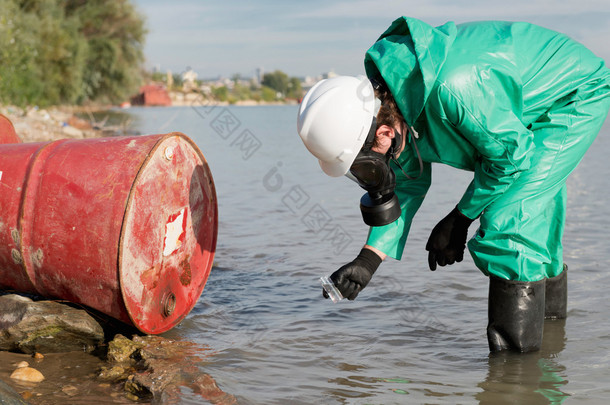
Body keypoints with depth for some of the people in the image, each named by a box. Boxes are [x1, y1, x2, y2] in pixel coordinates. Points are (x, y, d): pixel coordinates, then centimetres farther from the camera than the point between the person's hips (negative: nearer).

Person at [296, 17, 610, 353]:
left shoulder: (453, 89, -42)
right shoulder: (388, 97, -12)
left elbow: (511, 154, -27)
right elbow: (408, 180, 1)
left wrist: (459, 219, -16)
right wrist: (369, 258, -6)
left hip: (576, 96, -9)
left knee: (506, 217, -19)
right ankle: (550, 294, 50)